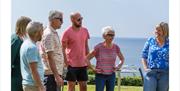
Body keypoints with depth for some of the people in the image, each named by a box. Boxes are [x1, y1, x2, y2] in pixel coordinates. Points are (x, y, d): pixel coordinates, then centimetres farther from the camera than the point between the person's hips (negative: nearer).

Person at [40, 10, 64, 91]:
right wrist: (57, 76, -24)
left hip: (55, 73, 10)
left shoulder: (54, 33, 15)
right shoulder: (49, 34, -15)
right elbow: (49, 57, -21)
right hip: (51, 73, -10)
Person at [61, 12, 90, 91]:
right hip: (72, 64, -5)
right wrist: (66, 63, -12)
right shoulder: (67, 32, -9)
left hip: (83, 64, 5)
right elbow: (62, 49, -7)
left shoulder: (85, 31, 6)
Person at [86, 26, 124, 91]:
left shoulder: (116, 47, -2)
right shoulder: (98, 47, -13)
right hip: (100, 75, -3)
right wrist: (93, 69, -10)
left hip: (111, 76, 4)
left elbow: (122, 59, 16)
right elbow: (87, 58, -7)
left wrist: (118, 67, 1)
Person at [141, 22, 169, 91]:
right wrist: (145, 68, -2)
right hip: (151, 72, -1)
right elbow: (144, 55, 9)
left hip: (164, 73, 1)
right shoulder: (150, 41, 5)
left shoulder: (168, 43, 4)